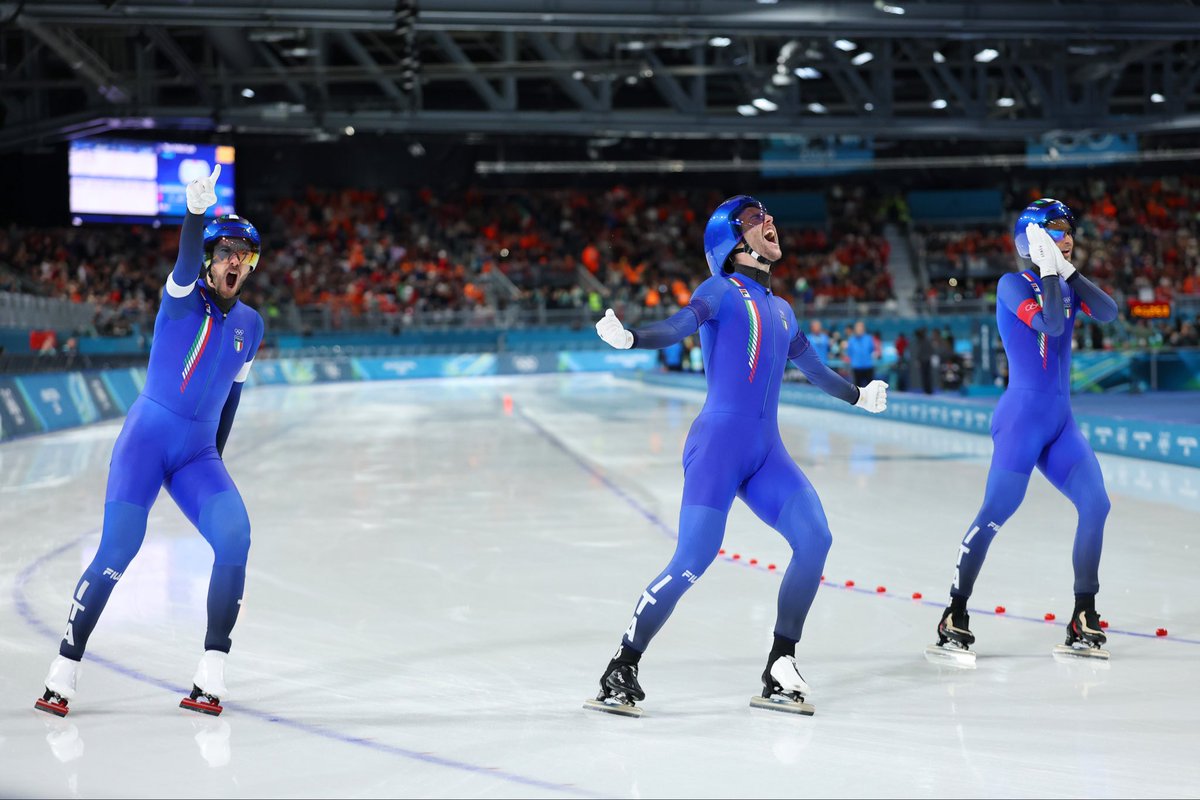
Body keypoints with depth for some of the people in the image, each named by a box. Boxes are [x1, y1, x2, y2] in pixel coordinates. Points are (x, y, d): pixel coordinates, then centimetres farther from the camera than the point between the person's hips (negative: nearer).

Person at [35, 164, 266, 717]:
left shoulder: (250, 324, 11)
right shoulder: (184, 296, -4)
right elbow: (187, 260, -27)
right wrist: (197, 210, -46)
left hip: (198, 454, 4)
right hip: (147, 437, -4)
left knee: (235, 535, -20)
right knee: (117, 551, -13)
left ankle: (211, 674, -16)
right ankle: (64, 671, 2)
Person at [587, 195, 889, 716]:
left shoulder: (780, 311, 21)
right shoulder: (723, 291, 2)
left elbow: (814, 369, 37)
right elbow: (678, 327, -16)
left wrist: (859, 397, 53)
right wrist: (628, 338, -36)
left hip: (766, 453, 6)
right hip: (718, 442, -6)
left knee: (814, 538, -12)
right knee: (692, 561, -16)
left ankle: (780, 671, -2)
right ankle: (621, 671, -5)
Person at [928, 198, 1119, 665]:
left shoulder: (1067, 287, 13)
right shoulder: (1013, 285, -6)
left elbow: (1108, 313, -5)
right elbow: (1051, 324, -22)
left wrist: (1070, 271, -10)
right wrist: (1049, 271, -17)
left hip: (1060, 421, 7)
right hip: (1022, 416, -7)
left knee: (1095, 505, -5)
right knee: (995, 513, -9)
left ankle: (1082, 622, 4)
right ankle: (954, 618, 1)